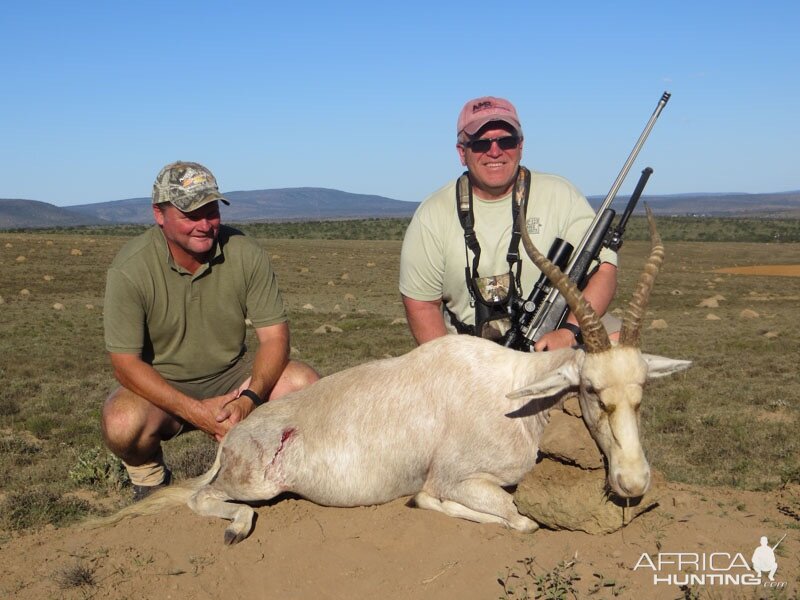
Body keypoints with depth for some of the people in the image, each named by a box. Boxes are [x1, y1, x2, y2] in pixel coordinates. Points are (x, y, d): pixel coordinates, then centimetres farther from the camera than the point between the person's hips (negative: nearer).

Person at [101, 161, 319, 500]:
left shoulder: (246, 254, -11)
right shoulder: (130, 269, -17)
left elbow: (275, 336, -10)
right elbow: (126, 364, -18)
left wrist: (249, 399, -28)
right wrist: (196, 412, -29)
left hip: (230, 377, 2)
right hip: (161, 386, -2)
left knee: (307, 384, -22)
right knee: (122, 424, -34)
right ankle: (149, 477, 4)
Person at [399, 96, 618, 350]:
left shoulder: (560, 196, 1)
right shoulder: (432, 215, 2)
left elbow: (603, 268, -5)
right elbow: (421, 303, 3)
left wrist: (570, 332, -20)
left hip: (552, 351, -1)